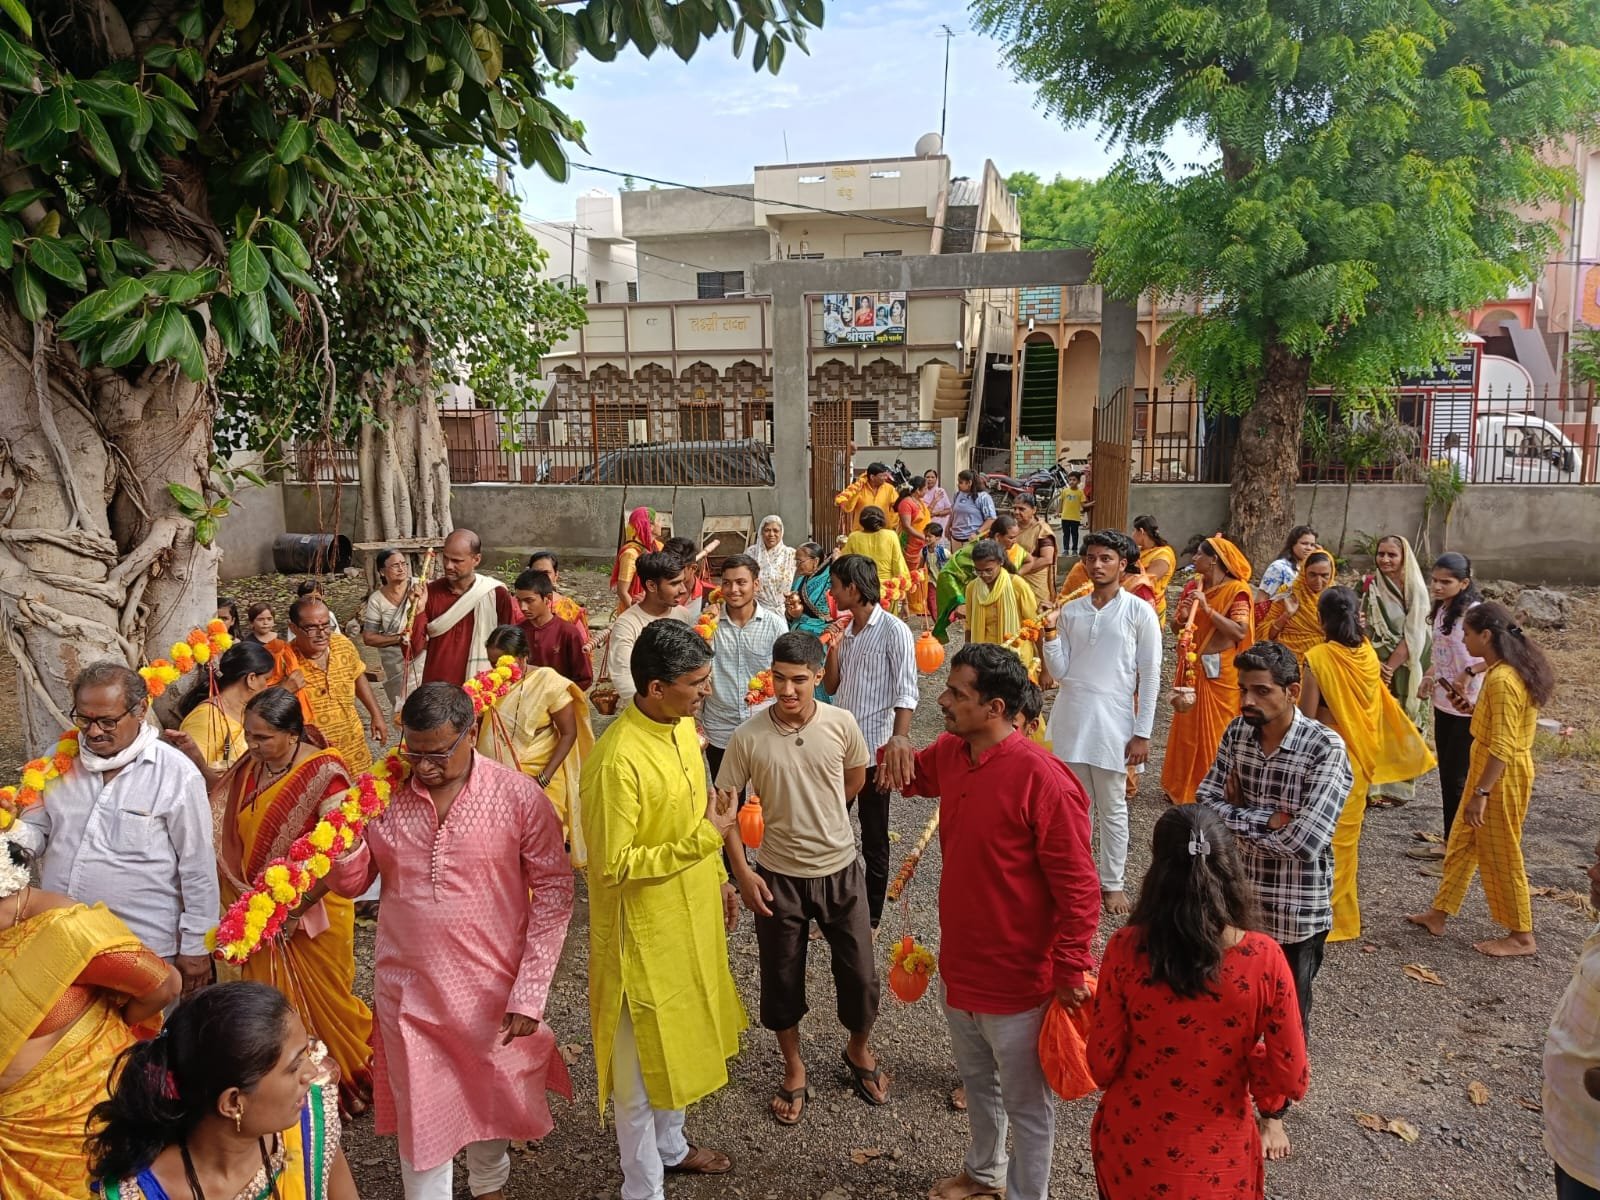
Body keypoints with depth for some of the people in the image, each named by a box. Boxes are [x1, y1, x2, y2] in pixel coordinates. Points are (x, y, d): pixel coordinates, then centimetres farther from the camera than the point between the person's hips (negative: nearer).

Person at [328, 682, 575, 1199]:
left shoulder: (518, 795, -14)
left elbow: (553, 891, -11)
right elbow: (351, 884, 5)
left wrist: (530, 992, -14)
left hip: (492, 990, -1)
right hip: (407, 991, 1)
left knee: (492, 1099, 21)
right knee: (420, 1115, 13)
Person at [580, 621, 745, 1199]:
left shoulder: (682, 726, -2)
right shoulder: (617, 759, -29)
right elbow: (612, 866, -27)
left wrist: (718, 878, 17)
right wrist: (705, 838, -26)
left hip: (689, 915, 8)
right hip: (644, 930, -8)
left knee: (677, 1040, 26)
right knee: (642, 1062, 10)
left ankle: (671, 1146, 48)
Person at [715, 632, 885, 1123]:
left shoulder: (841, 724, -12)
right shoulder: (748, 737, -16)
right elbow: (725, 805, -6)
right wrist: (742, 871, -11)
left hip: (840, 869, 1)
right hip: (778, 876, -1)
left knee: (859, 972, 11)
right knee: (782, 977, 14)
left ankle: (859, 1050, 41)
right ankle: (793, 1068, 39)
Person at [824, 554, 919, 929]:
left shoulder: (894, 632, -12)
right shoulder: (847, 629, 9)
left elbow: (905, 699, -15)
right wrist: (833, 647, -1)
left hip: (873, 750, -7)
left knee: (873, 841, 7)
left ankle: (870, 917, 21)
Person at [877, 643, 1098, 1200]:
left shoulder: (1044, 781, -28)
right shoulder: (950, 753, -5)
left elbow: (1078, 890, -22)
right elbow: (912, 776, 17)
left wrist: (1070, 973, -18)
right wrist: (898, 747, -5)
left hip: (1018, 981, -8)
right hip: (959, 965, 8)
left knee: (1026, 1105, 15)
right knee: (977, 1081, 30)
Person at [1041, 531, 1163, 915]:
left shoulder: (1139, 612, -5)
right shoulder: (1071, 611, 6)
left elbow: (1150, 676, -5)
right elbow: (1059, 672, 5)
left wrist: (1142, 733, -7)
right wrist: (1050, 632, -10)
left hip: (1112, 723, -3)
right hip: (1071, 719, 4)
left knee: (1112, 808, 8)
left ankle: (1113, 883, 21)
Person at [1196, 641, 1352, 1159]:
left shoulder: (1326, 749, -22)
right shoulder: (1236, 733, -5)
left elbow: (1305, 841, -29)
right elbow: (1204, 803, -9)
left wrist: (1236, 814, -16)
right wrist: (1267, 819, -22)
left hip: (1296, 910, -4)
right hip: (1238, 897, 4)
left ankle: (1273, 1111, 38)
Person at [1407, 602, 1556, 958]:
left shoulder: (1502, 681, -26)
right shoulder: (1509, 670, 5)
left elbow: (1502, 748, -26)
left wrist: (1480, 793, -23)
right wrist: (1475, 710, 9)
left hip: (1501, 776, -10)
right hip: (1489, 769, 10)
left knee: (1500, 856, 5)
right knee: (1462, 843, 18)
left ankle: (1522, 937, 20)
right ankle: (1439, 913, 29)